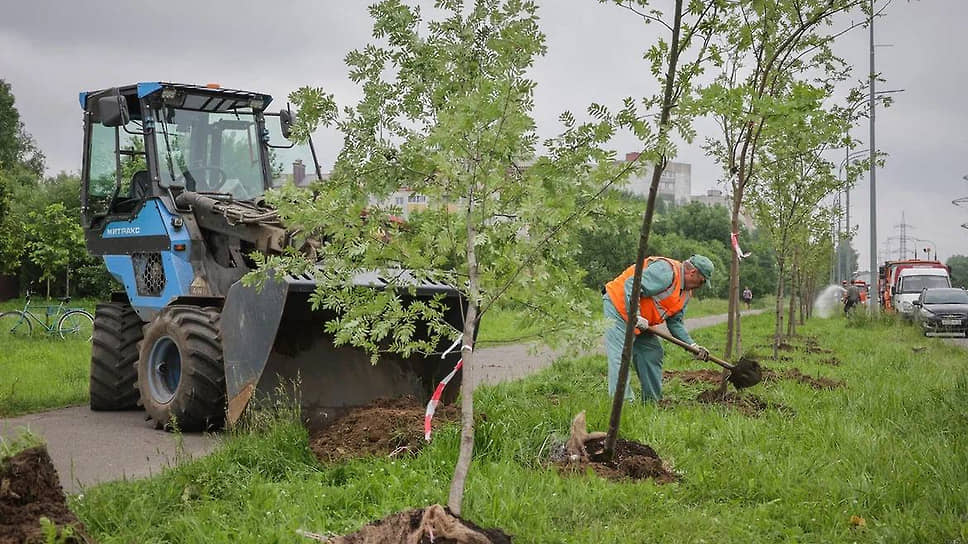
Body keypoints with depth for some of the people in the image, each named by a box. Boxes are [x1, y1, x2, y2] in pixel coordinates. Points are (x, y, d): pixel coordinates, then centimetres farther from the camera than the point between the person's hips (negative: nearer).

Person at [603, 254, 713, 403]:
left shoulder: (686, 292, 10)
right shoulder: (666, 271, -22)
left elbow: (675, 322, 12)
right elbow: (631, 285, -30)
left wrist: (693, 345, 1)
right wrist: (635, 315, -31)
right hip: (618, 307, -11)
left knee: (652, 354, 11)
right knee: (621, 356, -17)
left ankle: (653, 402, 20)